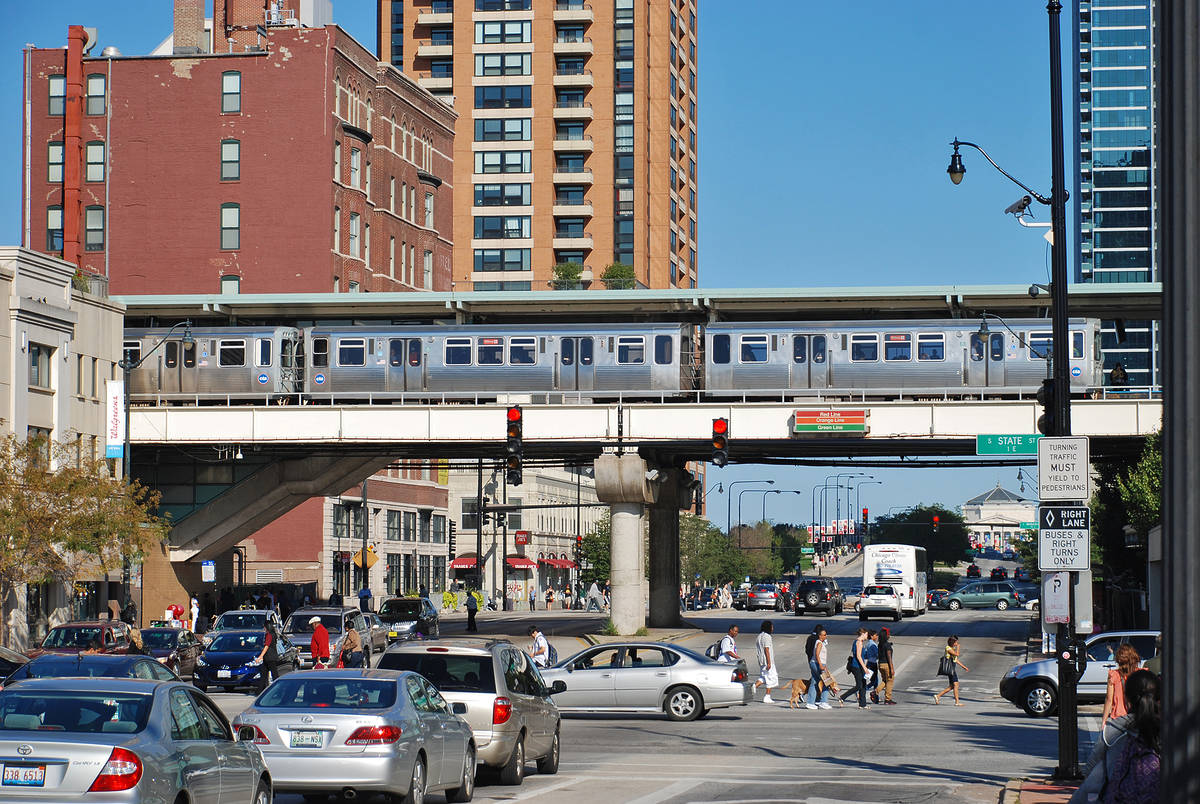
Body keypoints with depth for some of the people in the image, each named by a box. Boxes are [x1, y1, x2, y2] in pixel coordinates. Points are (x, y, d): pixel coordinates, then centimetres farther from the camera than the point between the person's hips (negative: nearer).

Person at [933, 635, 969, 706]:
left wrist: (964, 667, 24)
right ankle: (957, 702, -12)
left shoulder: (952, 649, 18)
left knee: (952, 686, 9)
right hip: (950, 669, -10)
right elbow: (957, 654, -24)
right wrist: (958, 647, -6)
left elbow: (956, 660, 24)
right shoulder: (948, 648, -11)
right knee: (956, 684, -12)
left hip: (953, 669, 10)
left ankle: (938, 696, 14)